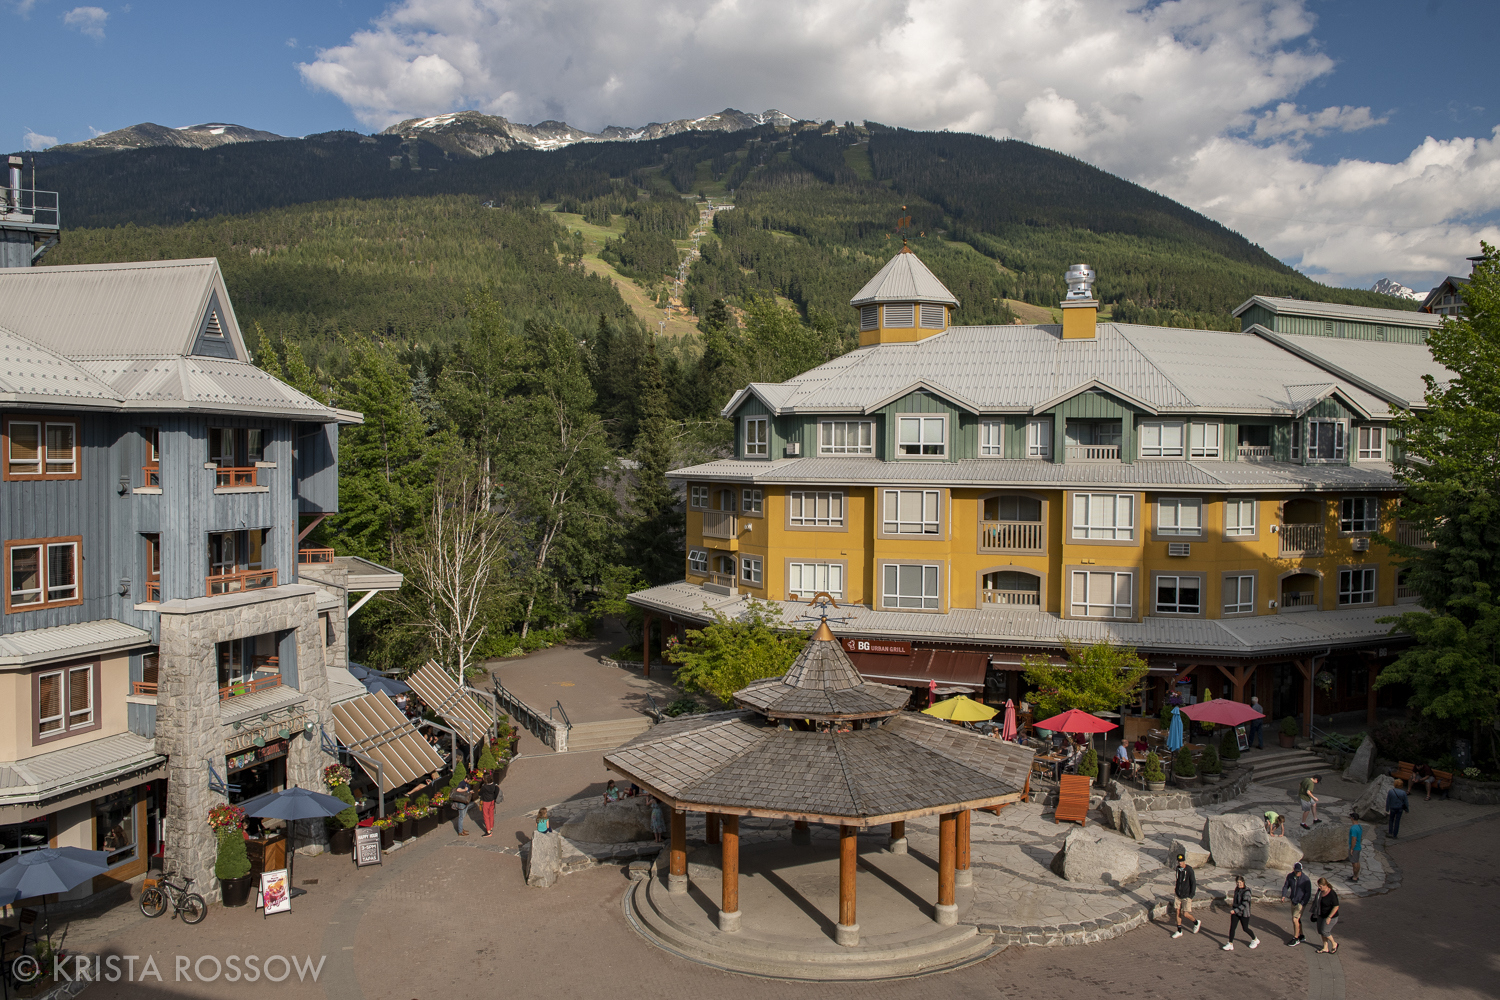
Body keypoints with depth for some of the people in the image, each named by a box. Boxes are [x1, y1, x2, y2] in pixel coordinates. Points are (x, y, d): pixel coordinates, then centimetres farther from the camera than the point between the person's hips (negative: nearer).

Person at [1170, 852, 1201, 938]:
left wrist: (1191, 895, -16)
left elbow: (1193, 883, -15)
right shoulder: (1178, 868, 1)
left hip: (1187, 896, -6)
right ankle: (1179, 931, 19)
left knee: (1186, 914, -5)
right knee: (1178, 912, 7)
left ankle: (1197, 922, 25)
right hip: (1179, 895, 6)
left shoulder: (1189, 870, -18)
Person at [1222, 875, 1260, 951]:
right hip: (1235, 912, 6)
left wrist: (1235, 910, -33)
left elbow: (1244, 904, -27)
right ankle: (1230, 944, 5)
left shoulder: (1246, 892, -21)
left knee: (1245, 928, 11)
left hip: (1244, 913, -6)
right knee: (1232, 927, -1)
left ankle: (1255, 940, 39)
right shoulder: (1237, 889, 3)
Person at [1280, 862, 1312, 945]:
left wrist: (1302, 903, -16)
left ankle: (1296, 939, 3)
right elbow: (1286, 886, 3)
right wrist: (1283, 895, -14)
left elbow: (1308, 893, -12)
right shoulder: (1290, 876, -6)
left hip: (1301, 902, -6)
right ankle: (1301, 936, 32)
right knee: (1297, 919, 16)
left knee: (1295, 919, -10)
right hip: (1293, 901, 6)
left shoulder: (1306, 879, -19)